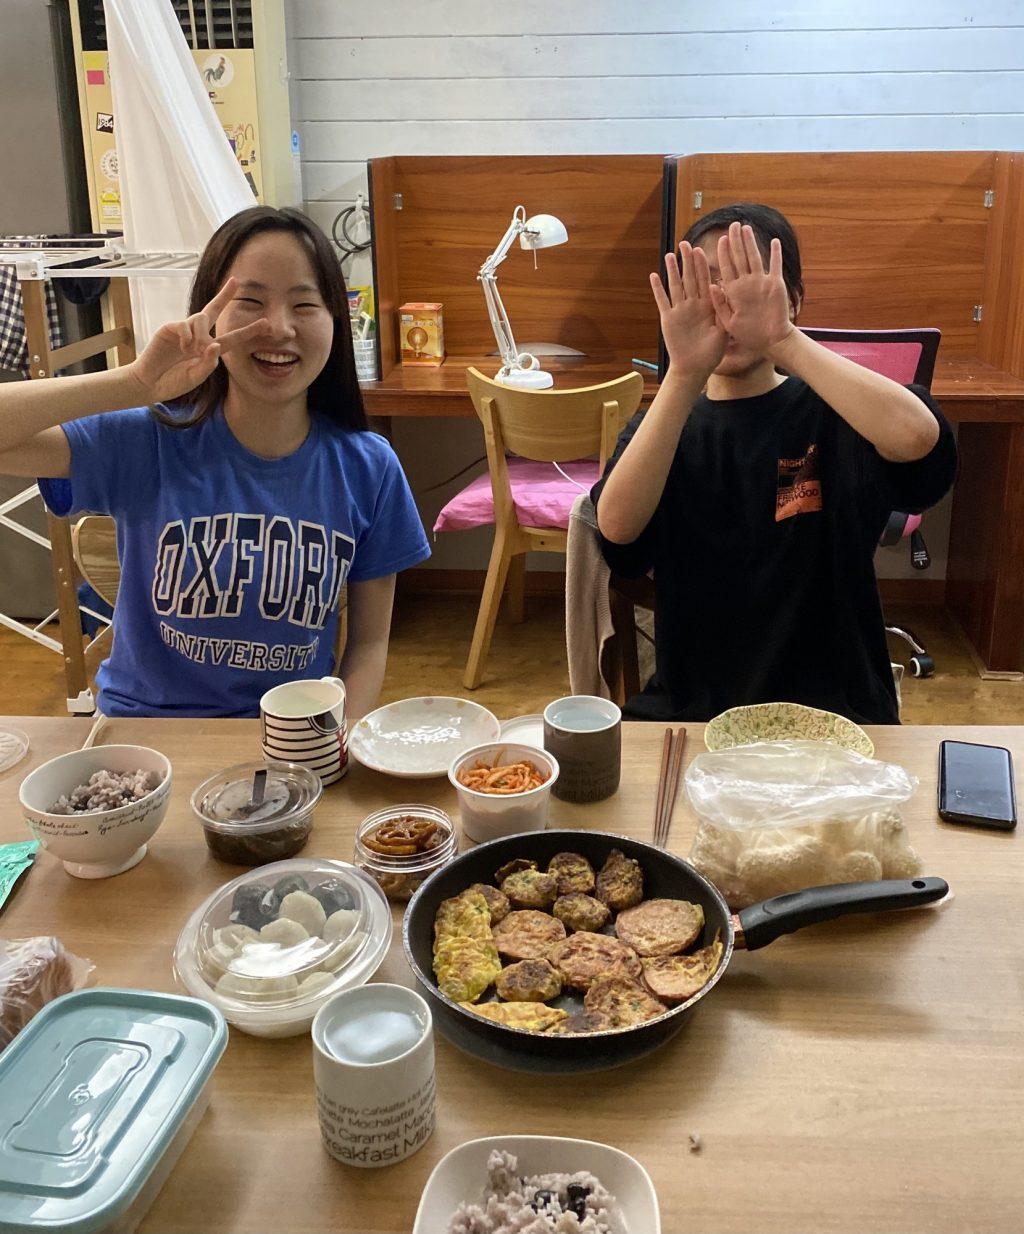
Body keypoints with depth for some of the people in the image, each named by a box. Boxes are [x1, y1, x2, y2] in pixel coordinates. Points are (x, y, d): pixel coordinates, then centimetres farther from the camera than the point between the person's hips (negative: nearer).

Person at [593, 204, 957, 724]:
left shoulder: (827, 414, 1)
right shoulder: (663, 427, 6)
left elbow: (916, 435, -24)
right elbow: (617, 526, -16)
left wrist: (783, 340, -26)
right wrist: (685, 375, -25)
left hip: (833, 715, -1)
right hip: (688, 709, 2)